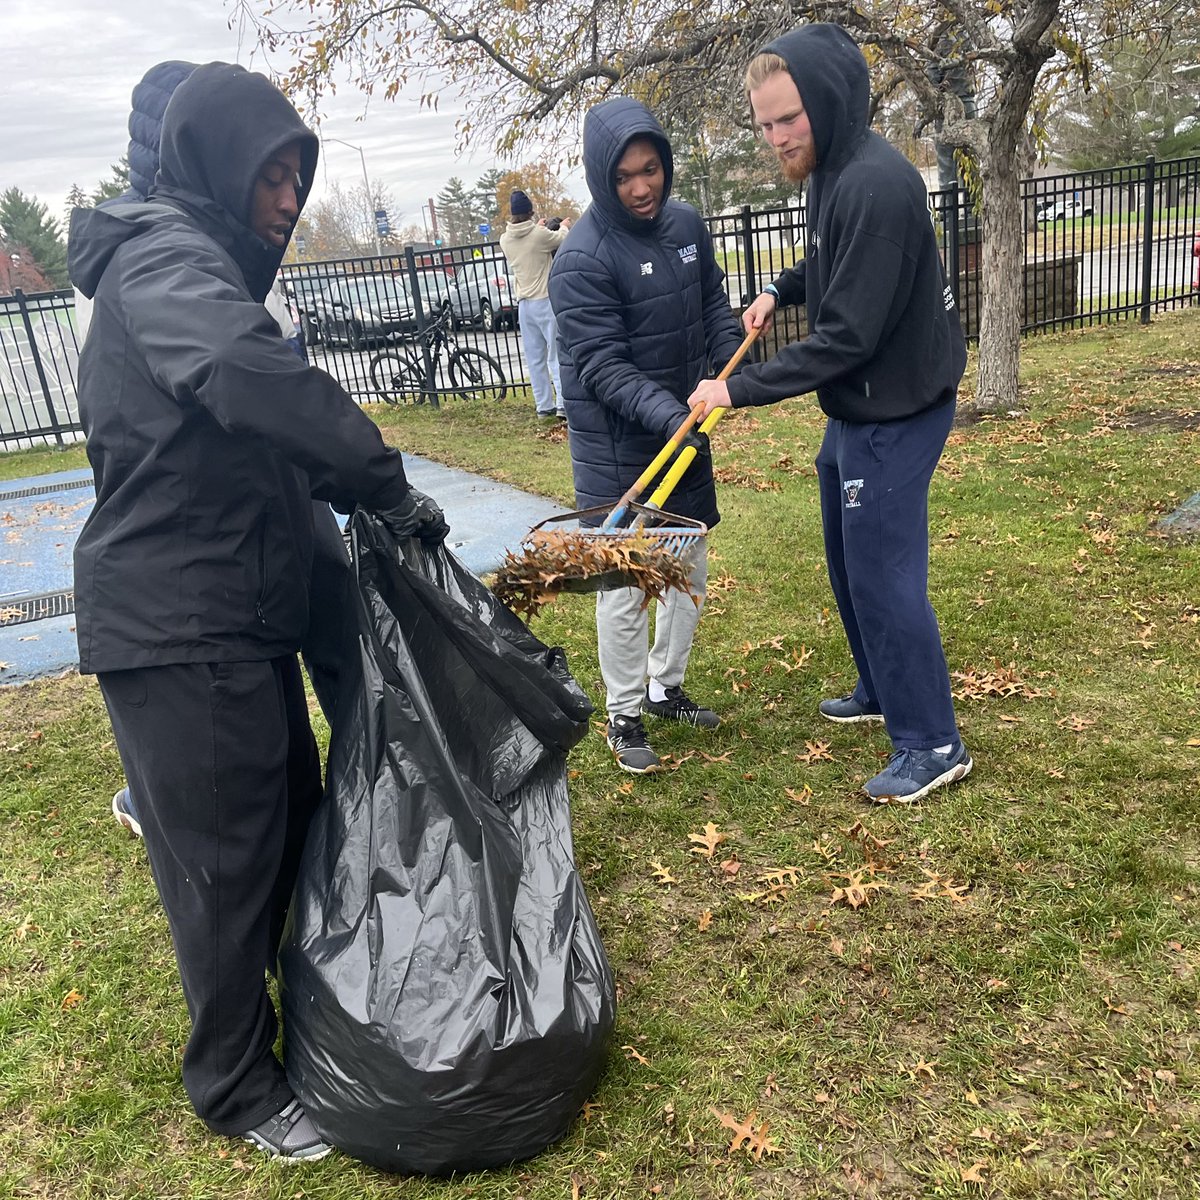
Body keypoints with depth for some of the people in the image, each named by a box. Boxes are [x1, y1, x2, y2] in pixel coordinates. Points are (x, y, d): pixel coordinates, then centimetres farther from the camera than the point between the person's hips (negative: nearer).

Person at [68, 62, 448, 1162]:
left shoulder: (208, 262, 19)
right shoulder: (163, 258, -15)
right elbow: (261, 380, -35)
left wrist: (347, 493, 10)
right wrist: (389, 486, -26)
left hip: (240, 614, 10)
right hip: (173, 627, -10)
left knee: (293, 813, 20)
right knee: (224, 855, 2)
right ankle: (237, 1087, 23)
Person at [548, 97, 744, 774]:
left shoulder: (687, 223, 1)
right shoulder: (583, 257, -19)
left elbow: (715, 304, 12)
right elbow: (602, 367, -22)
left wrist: (733, 374, -5)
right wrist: (668, 415, -34)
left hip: (687, 427, 7)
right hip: (617, 446, -7)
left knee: (690, 568, 16)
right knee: (623, 584, 0)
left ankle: (667, 686, 35)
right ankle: (625, 717, 17)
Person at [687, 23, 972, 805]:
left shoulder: (876, 185, -25)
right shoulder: (834, 171, 6)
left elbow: (848, 336, -27)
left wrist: (741, 389, -23)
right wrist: (780, 291, 9)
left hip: (895, 415, -10)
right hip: (855, 410, 10)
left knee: (885, 574, -4)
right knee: (850, 563, 19)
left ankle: (934, 746, 11)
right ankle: (882, 692, 38)